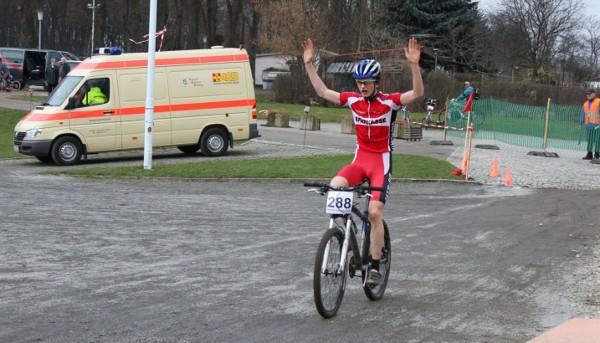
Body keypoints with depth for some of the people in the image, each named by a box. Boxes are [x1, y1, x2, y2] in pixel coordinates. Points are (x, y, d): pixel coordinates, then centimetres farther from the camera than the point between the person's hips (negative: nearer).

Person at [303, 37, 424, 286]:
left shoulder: (389, 102, -8)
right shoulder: (353, 100, 3)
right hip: (360, 160, 4)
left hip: (381, 162, -4)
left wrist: (414, 65, -35)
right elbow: (322, 92, 8)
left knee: (374, 212, -14)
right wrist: (308, 64, 1)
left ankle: (375, 266, -3)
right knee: (334, 186, -25)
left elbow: (417, 93, -22)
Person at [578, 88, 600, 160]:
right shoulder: (585, 104, 19)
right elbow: (582, 115, 23)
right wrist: (580, 124, 17)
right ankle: (589, 154, 12)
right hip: (588, 125, 6)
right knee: (589, 140, 7)